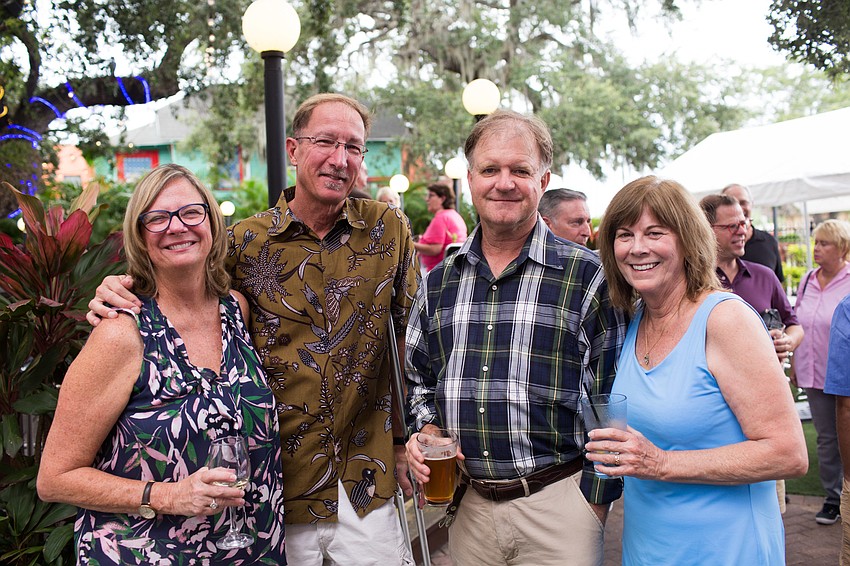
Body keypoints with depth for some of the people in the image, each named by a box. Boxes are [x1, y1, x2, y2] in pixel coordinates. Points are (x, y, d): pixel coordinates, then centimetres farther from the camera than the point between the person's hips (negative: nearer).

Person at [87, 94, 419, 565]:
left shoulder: (388, 230, -2)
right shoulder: (246, 243, -4)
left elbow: (410, 340, 4)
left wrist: (406, 439, 5)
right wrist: (120, 296, -12)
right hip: (277, 484, 0)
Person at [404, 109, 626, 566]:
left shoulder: (588, 276, -7)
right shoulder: (438, 283, 6)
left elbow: (611, 402, -6)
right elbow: (418, 378, 18)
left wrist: (594, 500, -7)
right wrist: (426, 432, 1)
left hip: (558, 502, -3)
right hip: (468, 506, 4)